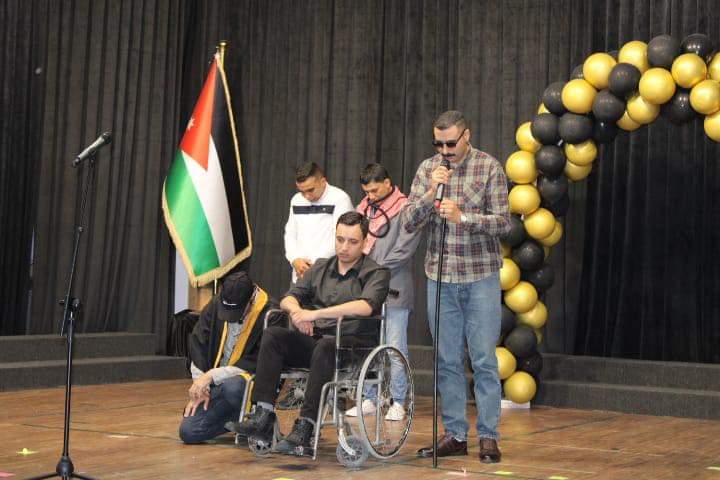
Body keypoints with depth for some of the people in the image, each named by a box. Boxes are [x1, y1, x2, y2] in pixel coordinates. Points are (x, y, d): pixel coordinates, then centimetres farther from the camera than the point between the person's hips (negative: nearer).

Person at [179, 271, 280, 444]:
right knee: (188, 432, -9)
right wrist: (201, 386, -3)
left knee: (231, 386, -40)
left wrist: (212, 376, -22)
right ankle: (239, 418, 16)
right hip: (217, 384, 6)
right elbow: (197, 346, 6)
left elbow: (255, 364, -20)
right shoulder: (216, 305, -1)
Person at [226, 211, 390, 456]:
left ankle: (304, 428, -39)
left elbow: (365, 306, -19)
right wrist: (297, 311, -12)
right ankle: (263, 417, -25)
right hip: (315, 339, 5)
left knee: (325, 347, -38)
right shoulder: (320, 267, 19)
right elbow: (288, 298, 13)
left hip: (354, 344, -5)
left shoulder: (376, 273, 0)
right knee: (273, 335, -19)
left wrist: (316, 314, -22)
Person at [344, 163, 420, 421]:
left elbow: (403, 250, -11)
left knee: (395, 348, -1)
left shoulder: (405, 210, -4)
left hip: (393, 289, -6)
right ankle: (369, 399, 17)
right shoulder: (364, 208, 14)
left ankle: (397, 402, 7)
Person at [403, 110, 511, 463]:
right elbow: (409, 223, 0)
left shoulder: (489, 168, -4)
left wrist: (462, 216, -21)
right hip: (440, 276, 3)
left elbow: (503, 222, -8)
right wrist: (430, 193, -16)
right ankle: (455, 435, 15)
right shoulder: (427, 168, 5)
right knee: (447, 361, 7)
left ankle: (488, 436, 6)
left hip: (480, 276, -3)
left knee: (484, 360, -1)